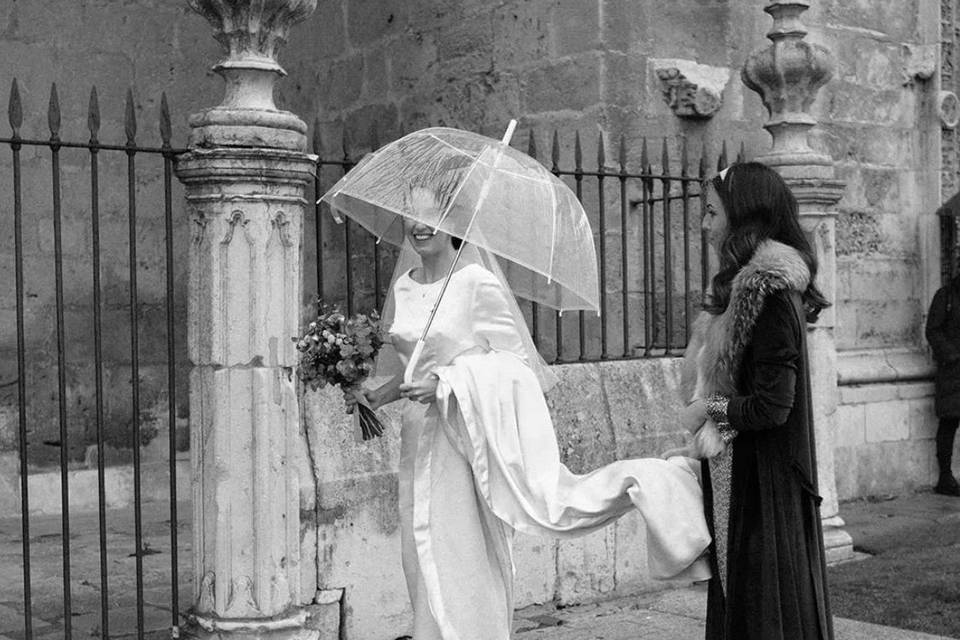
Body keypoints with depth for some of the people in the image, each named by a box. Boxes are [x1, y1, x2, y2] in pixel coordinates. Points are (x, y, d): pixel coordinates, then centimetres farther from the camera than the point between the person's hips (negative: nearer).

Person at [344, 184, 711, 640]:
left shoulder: (476, 282, -8)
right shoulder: (403, 288, 12)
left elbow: (516, 358, -8)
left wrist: (443, 383, -17)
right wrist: (380, 394, 8)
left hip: (484, 426, -6)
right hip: (425, 433, 6)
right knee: (436, 566, 8)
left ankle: (665, 481, -9)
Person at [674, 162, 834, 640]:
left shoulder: (770, 294, -18)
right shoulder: (745, 284, 11)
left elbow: (772, 405, -22)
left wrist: (711, 410, -9)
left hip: (763, 481, -9)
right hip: (737, 477, 9)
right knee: (735, 597, 15)